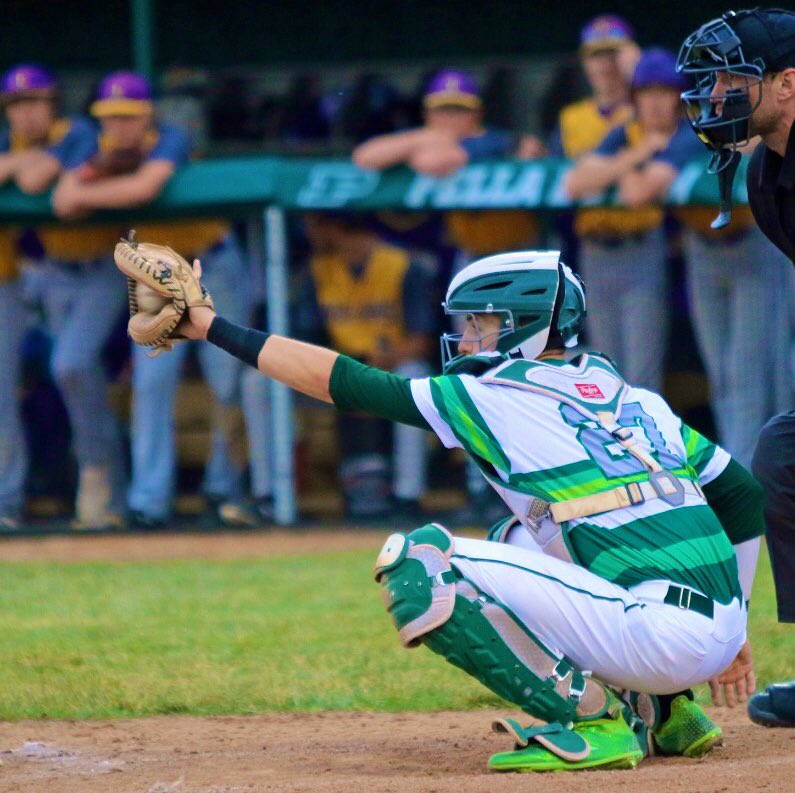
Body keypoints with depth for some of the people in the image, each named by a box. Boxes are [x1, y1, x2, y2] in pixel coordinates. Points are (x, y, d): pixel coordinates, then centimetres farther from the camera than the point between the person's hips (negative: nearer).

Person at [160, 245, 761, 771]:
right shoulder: (638, 400, 21)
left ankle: (592, 718, -8)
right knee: (519, 538, 31)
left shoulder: (493, 399, 1)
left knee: (419, 563, -8)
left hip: (663, 636, -9)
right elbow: (744, 495, 23)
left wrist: (214, 328, 11)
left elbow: (344, 381, 4)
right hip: (723, 633, 9)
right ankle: (661, 710, 20)